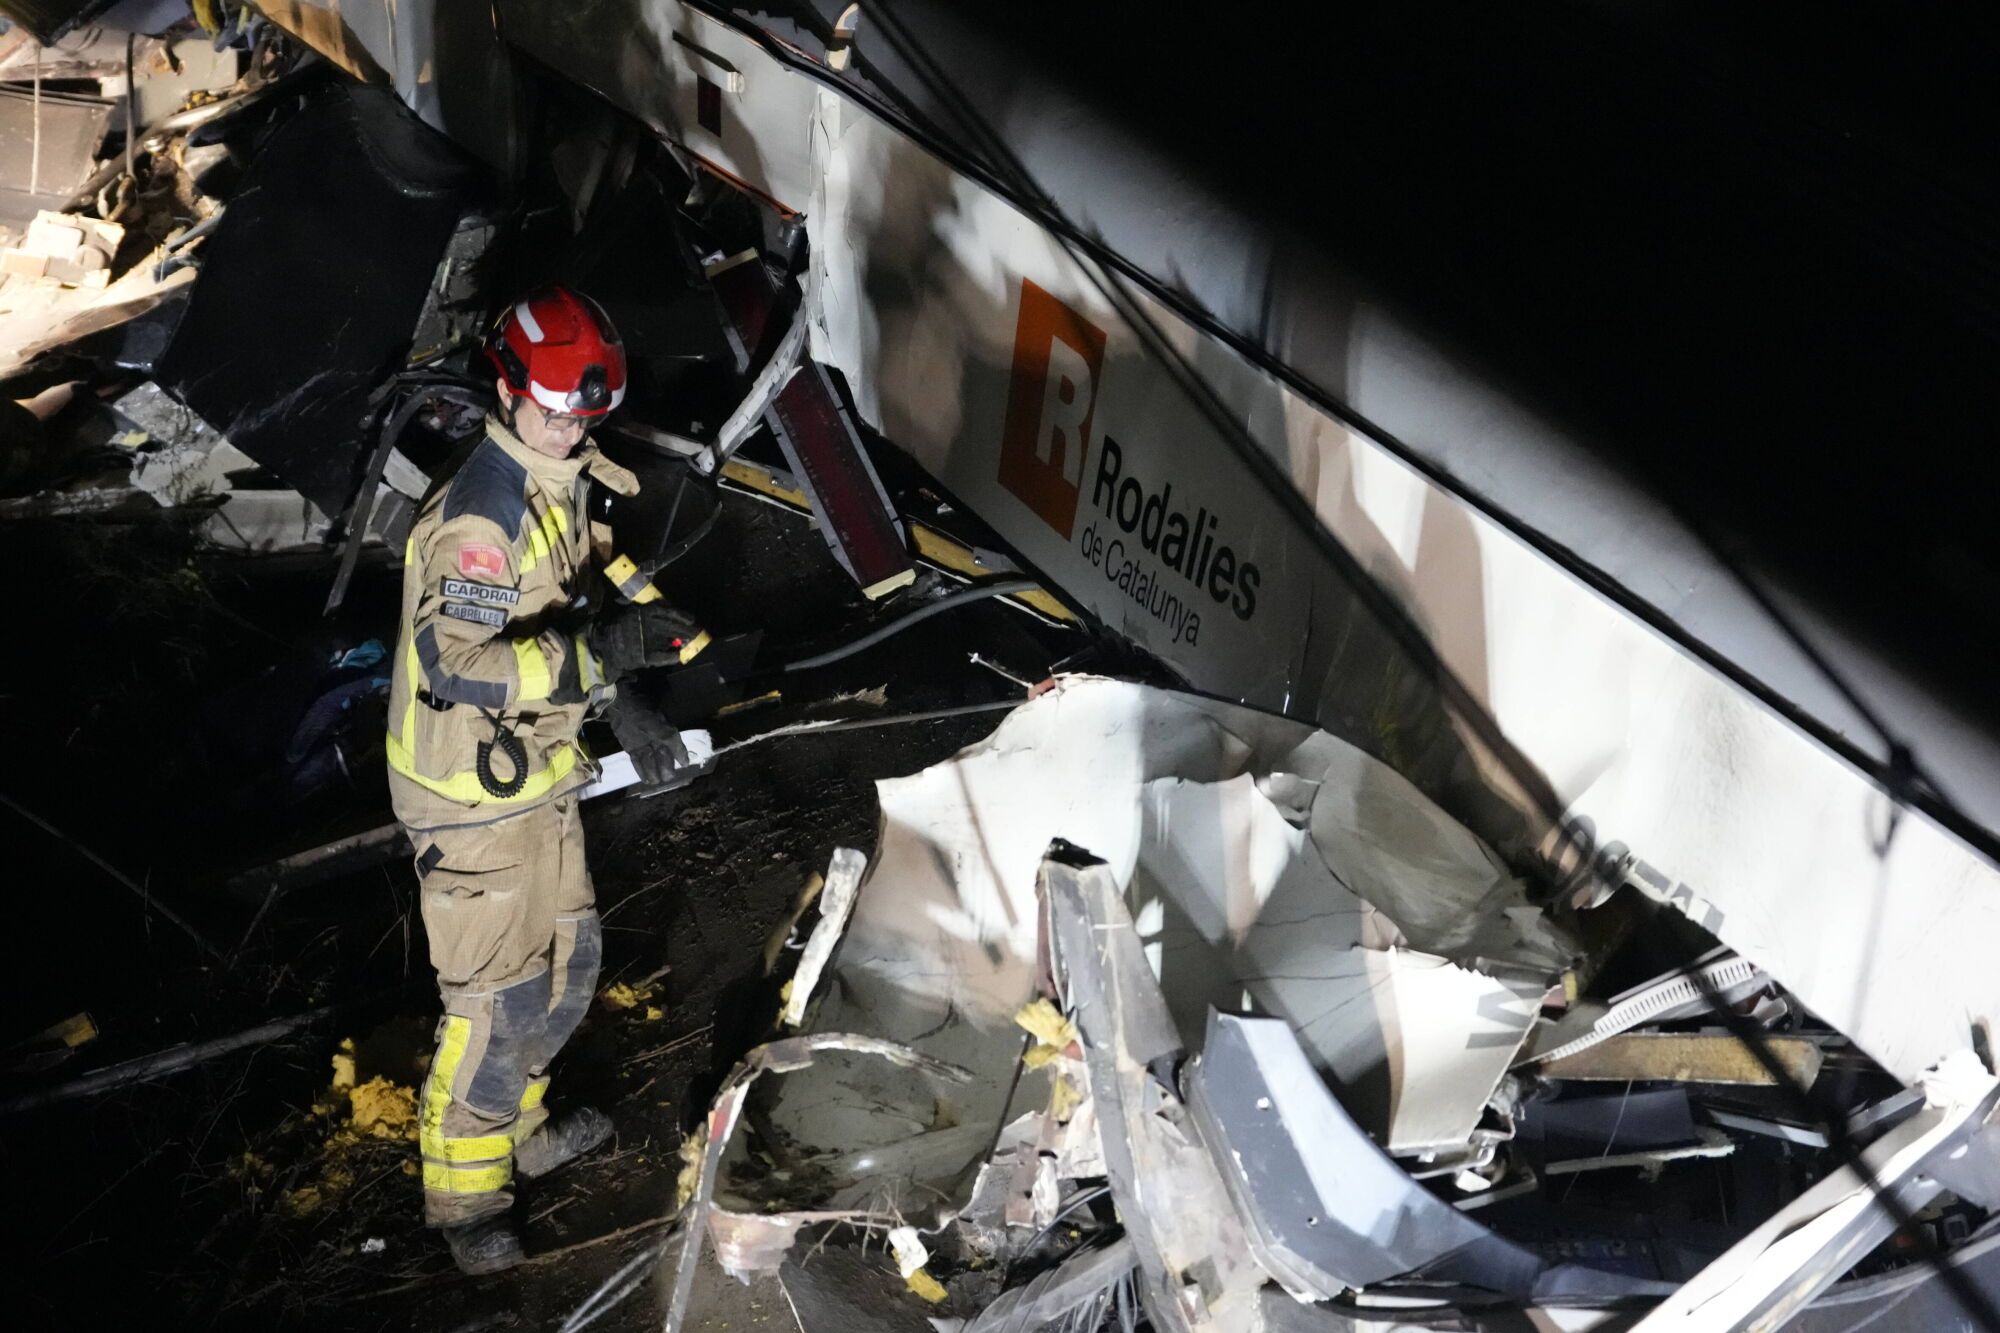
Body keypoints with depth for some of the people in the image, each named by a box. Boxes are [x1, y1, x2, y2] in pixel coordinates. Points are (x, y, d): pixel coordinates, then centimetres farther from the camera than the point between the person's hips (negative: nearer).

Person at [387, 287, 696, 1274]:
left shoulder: (556, 487, 7)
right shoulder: (478, 517, -24)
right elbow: (456, 667, -34)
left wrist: (619, 711, 13)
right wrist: (601, 651, -37)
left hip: (537, 780, 9)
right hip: (471, 796, -9)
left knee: (568, 961, 20)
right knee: (498, 998, -2)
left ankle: (517, 1126, 41)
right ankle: (463, 1192, 17)